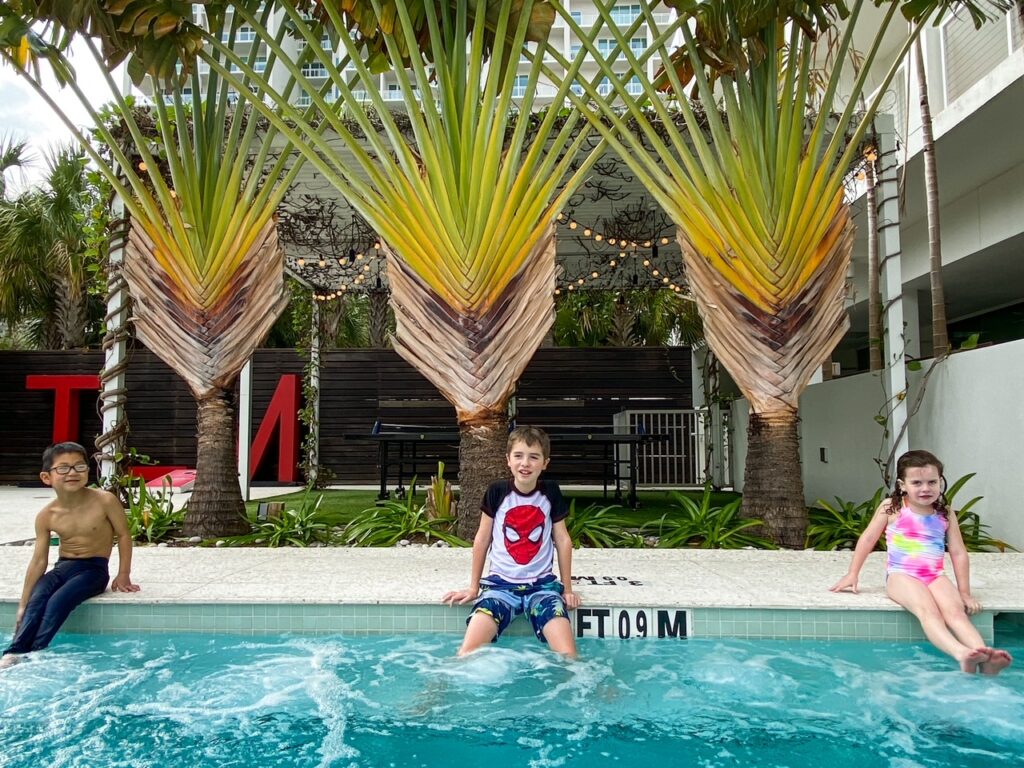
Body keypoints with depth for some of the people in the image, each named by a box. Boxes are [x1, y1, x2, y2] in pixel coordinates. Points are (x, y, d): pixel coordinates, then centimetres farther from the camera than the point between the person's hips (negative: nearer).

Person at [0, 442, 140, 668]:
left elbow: (123, 535, -3)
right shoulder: (46, 516, -4)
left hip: (94, 568, -3)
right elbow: (39, 560, -1)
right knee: (36, 601, -24)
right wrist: (22, 604, -1)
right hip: (62, 567, 4)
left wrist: (123, 575, -4)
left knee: (58, 602, -27)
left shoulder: (104, 501, -14)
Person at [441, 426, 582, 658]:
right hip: (501, 583, -1)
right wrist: (473, 587, 11)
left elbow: (562, 540, 9)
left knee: (568, 656, -19)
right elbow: (482, 538, 7)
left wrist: (567, 589, 10)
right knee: (467, 654, -20)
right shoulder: (497, 492, -1)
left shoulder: (551, 493, 2)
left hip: (542, 584, 1)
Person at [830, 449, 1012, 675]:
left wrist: (964, 593, 7)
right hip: (902, 576, -3)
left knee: (956, 610, -28)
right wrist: (852, 574, 11)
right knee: (928, 610, -32)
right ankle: (961, 654, -55)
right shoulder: (892, 508, 4)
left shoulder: (945, 514, 10)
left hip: (935, 576, 3)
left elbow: (958, 553, 12)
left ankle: (985, 660, -47)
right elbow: (867, 539, 10)